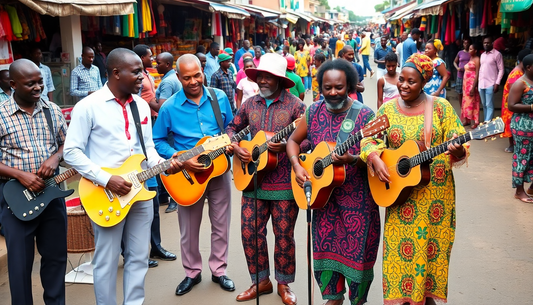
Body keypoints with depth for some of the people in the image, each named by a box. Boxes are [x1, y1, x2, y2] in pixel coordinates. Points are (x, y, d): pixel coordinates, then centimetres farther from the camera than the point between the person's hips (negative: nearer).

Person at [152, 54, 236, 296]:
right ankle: (192, 272, 30)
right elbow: (158, 141, -4)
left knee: (220, 225, 12)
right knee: (189, 229, 11)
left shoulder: (220, 98, -3)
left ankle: (218, 270, 29)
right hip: (187, 175, -1)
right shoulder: (169, 107, -10)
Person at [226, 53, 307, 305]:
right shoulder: (250, 103, 7)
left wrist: (287, 146, -26)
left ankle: (284, 284, 25)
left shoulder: (295, 105, -7)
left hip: (285, 183, -4)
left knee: (284, 235, 6)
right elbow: (232, 128, 16)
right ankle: (261, 281, 26)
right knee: (249, 232, 7)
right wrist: (235, 147, -3)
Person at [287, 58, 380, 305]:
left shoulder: (364, 115, -11)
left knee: (357, 249, 4)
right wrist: (297, 166, -6)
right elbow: (293, 140, 10)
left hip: (357, 197, -4)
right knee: (326, 246, 12)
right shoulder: (314, 112, 1)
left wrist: (352, 159, -30)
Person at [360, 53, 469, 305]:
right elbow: (369, 138, 3)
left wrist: (457, 151, -26)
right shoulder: (387, 109, 4)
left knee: (432, 245, 7)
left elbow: (458, 141, -4)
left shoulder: (440, 106, -2)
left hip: (436, 191, -1)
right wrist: (374, 158, -16)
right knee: (401, 247, 3)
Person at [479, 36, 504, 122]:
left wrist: (497, 83, -14)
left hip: (490, 84, -7)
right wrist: (477, 82, 13)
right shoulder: (482, 55, 15)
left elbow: (501, 70, -7)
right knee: (484, 105, 12)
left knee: (489, 105, -7)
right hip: (481, 84, 7)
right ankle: (486, 122, 19)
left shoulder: (497, 54, -5)